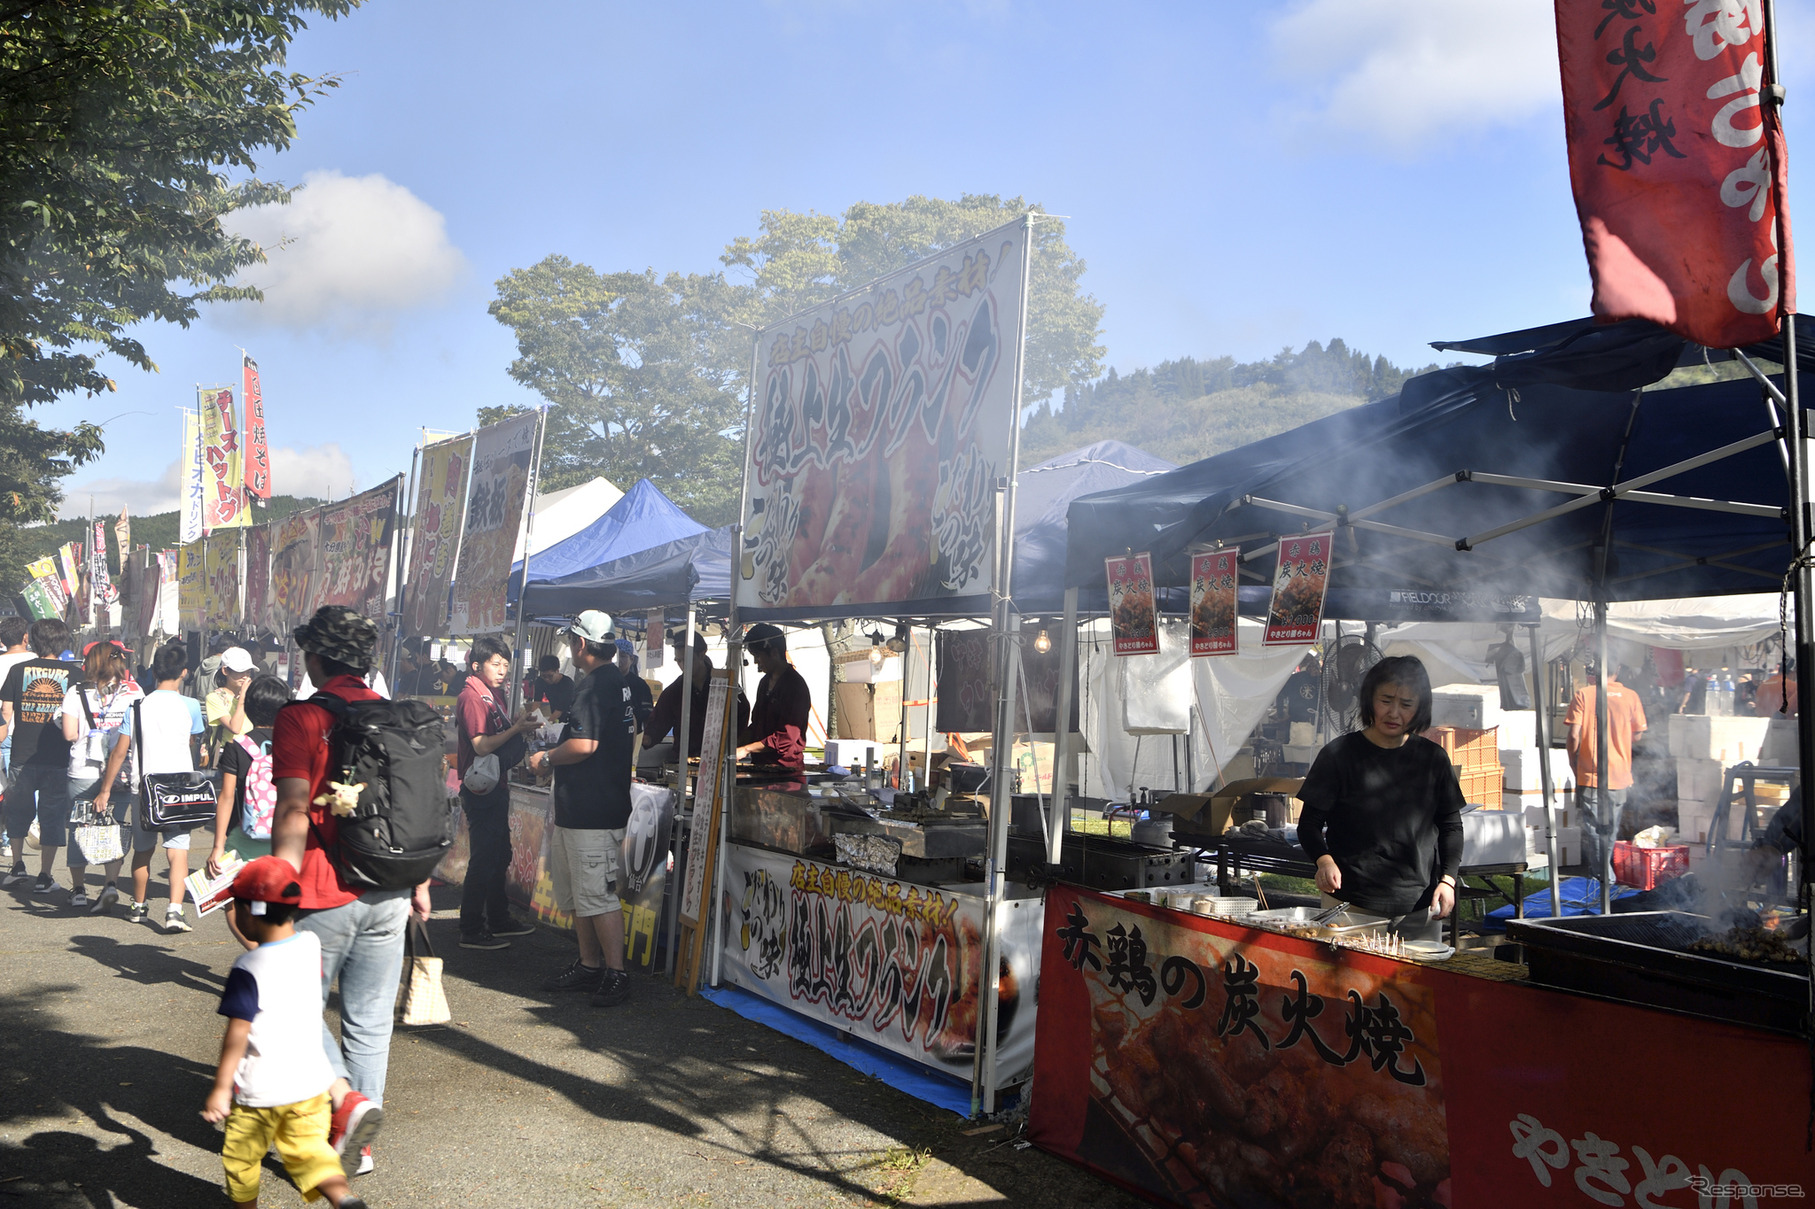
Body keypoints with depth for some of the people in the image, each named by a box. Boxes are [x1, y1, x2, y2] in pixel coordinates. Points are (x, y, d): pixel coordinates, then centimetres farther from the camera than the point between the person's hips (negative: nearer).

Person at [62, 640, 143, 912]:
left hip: (83, 773, -1)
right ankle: (111, 882, -6)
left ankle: (78, 889, 18)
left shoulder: (76, 693, -4)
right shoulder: (134, 691, -1)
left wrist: (87, 733, 12)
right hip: (122, 774, 1)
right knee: (114, 828, 9)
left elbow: (70, 734, -7)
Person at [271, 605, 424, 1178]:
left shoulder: (300, 718, -10)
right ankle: (358, 1144, 21)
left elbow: (294, 812, -18)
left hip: (325, 895, -5)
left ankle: (346, 1098, -8)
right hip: (388, 895, 5)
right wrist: (420, 884, 18)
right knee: (370, 1020, 13)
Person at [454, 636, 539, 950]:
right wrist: (517, 728, -19)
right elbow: (481, 745, -22)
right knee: (483, 859, -6)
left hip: (496, 787, 10)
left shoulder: (489, 694, 16)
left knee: (500, 856, 17)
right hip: (481, 791, -10)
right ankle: (471, 931, 0)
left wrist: (520, 723, 6)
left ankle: (498, 920, 28)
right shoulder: (472, 696, -14)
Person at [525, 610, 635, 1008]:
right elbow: (631, 734, 24)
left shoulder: (595, 685, -18)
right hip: (579, 809, 11)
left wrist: (546, 758, -8)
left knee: (597, 896, -6)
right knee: (576, 896, 18)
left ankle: (616, 975, -1)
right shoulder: (619, 681, 14)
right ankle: (589, 966, 26)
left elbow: (583, 745, -27)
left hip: (593, 811, -11)